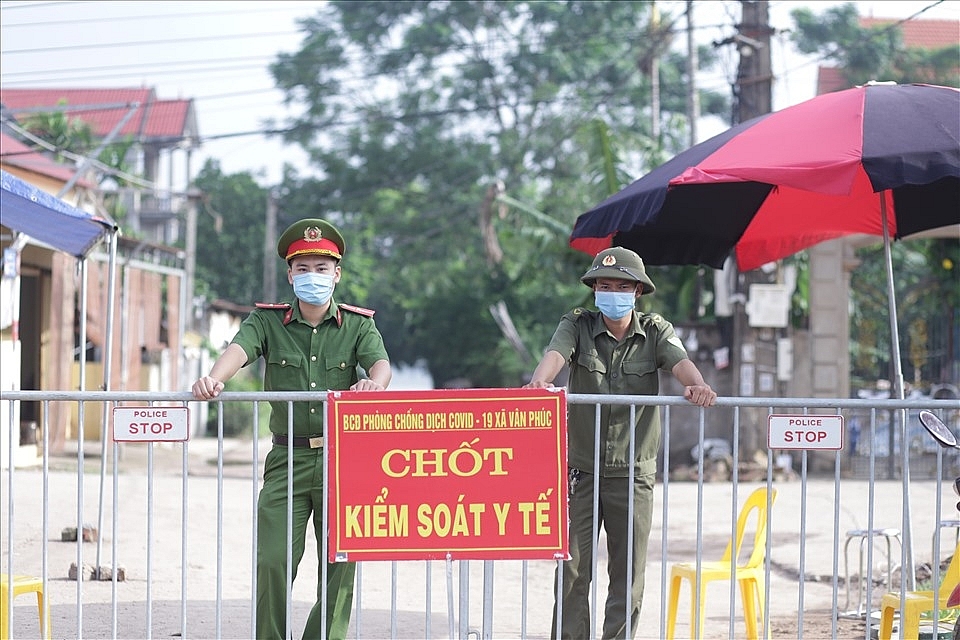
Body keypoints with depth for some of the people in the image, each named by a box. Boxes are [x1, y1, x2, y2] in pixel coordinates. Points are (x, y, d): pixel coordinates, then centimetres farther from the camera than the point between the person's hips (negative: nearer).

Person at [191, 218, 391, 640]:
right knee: (272, 561, -9)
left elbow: (381, 364, -10)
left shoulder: (358, 324, 8)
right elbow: (240, 349, -12)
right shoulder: (268, 320, 7)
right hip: (288, 459, 0)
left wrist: (373, 383, -35)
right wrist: (214, 379, -35)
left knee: (339, 565, 0)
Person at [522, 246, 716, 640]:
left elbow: (679, 361, -16)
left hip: (633, 473, 1)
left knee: (628, 574, 4)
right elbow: (555, 354, -19)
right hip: (580, 470, 0)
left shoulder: (656, 331, 3)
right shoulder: (577, 326, 1)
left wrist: (697, 385, -39)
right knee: (572, 569, 1)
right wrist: (539, 382, -42)